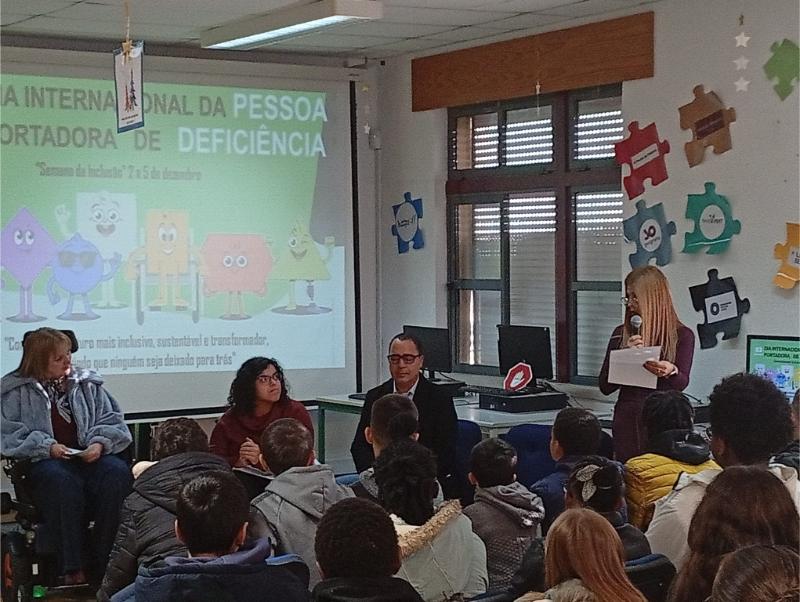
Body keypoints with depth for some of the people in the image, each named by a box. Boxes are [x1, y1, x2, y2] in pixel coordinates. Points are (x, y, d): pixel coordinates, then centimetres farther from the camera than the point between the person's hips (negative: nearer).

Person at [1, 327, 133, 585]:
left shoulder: (87, 383, 18)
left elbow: (112, 421, 15)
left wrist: (99, 443, -7)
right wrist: (47, 447, -15)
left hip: (91, 456, 3)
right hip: (45, 462, -3)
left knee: (117, 473, -32)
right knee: (63, 481, -39)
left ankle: (104, 564, -27)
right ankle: (71, 569, -35)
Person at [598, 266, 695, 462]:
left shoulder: (682, 335, 2)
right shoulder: (622, 334, 9)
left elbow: (681, 383, -10)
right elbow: (605, 387, 5)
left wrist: (671, 371, -32)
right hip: (626, 422, 2)